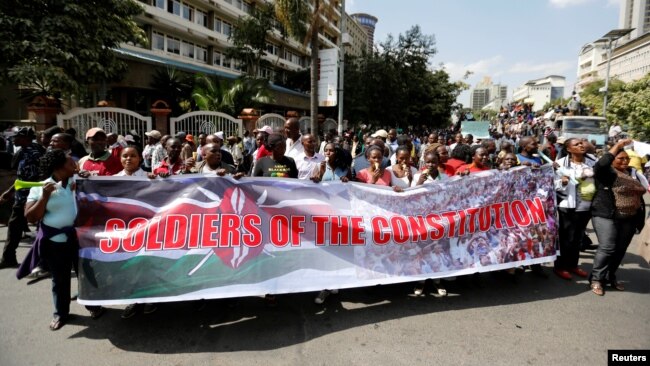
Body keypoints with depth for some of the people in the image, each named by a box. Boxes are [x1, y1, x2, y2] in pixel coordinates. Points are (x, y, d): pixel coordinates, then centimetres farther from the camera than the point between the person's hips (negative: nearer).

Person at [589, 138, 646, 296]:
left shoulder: (633, 173, 13)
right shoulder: (606, 172, -7)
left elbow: (638, 193, 19)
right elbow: (601, 164, -31)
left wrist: (639, 217, 16)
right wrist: (618, 145, -25)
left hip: (629, 219, 7)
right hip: (607, 216, -7)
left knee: (621, 249, 10)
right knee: (607, 248, -11)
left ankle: (610, 276, 25)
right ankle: (596, 279, 0)